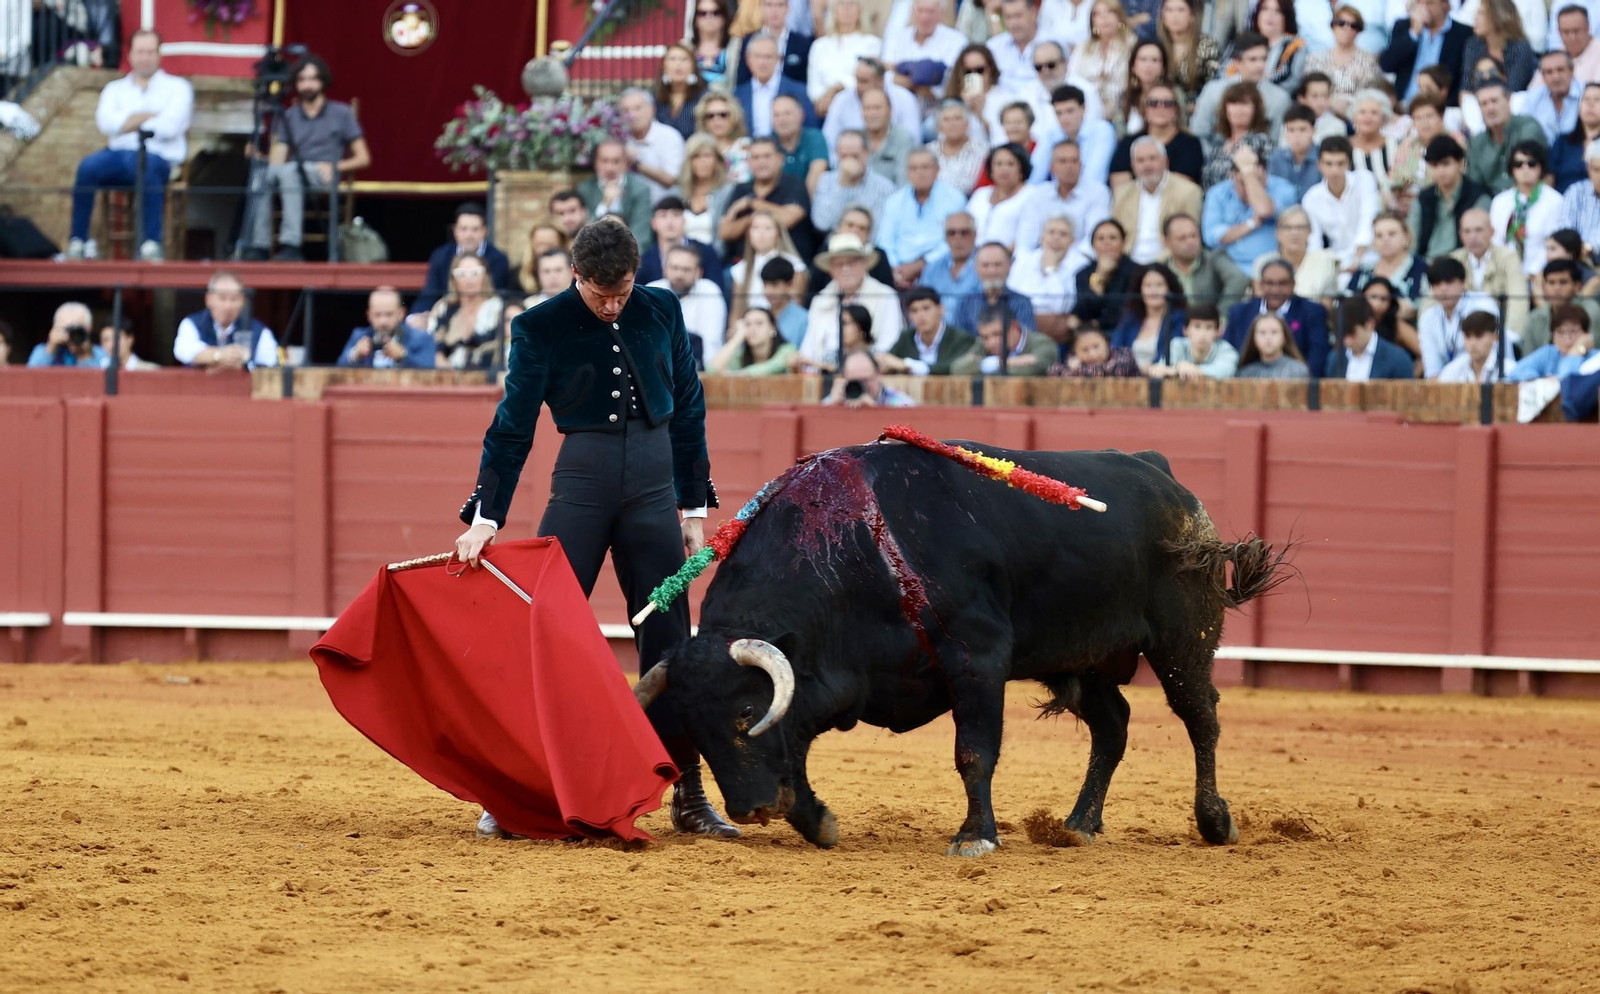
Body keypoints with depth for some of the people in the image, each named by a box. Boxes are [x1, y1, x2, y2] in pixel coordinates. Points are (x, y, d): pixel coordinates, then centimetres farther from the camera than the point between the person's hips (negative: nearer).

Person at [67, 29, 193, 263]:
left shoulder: (177, 88, 14)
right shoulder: (115, 89, 23)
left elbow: (169, 126, -4)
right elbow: (105, 122, 2)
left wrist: (128, 124, 2)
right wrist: (150, 116, -2)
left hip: (158, 156, -3)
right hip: (117, 154, 3)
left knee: (145, 166, -41)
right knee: (88, 166, -32)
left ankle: (151, 243, -37)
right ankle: (77, 241, -25)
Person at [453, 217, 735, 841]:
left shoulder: (661, 312, 4)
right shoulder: (541, 328, -4)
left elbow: (689, 413, 12)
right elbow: (512, 429, -4)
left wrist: (694, 509, 11)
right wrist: (484, 519, -12)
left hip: (654, 485, 2)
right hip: (581, 482, -2)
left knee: (668, 642, 3)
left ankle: (688, 797, 9)